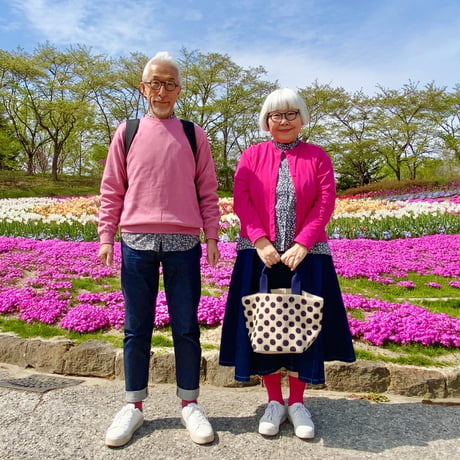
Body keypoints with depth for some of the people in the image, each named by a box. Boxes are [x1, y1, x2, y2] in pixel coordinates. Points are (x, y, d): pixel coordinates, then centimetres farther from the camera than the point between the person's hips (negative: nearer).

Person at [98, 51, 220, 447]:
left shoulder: (194, 135, 10)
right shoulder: (127, 132, 10)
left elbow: (208, 191, 9)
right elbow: (112, 189, 10)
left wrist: (212, 235, 2)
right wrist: (106, 236, 3)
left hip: (183, 244, 0)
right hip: (137, 242, 1)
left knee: (186, 326, 5)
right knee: (137, 327, 8)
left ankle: (190, 403, 21)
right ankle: (134, 404, 23)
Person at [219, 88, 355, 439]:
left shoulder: (317, 156, 8)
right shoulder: (252, 155, 8)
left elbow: (325, 203, -3)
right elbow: (241, 201, -2)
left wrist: (302, 244, -14)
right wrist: (261, 242, -15)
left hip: (306, 255, 0)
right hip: (260, 255, 1)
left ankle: (297, 402, 22)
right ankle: (274, 401, 21)